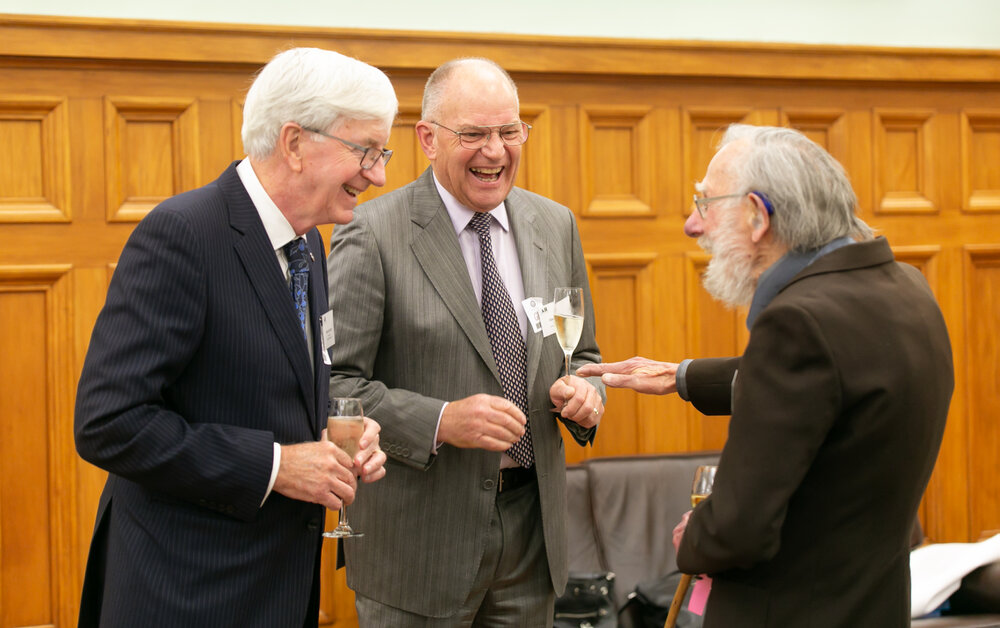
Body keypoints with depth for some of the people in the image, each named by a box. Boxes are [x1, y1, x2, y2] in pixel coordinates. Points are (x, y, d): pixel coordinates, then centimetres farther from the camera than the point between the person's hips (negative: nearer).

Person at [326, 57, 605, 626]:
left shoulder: (555, 226, 8)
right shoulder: (372, 236, -11)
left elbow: (581, 352, 17)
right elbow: (334, 384, -13)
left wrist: (584, 391, -6)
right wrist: (439, 422, -25)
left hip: (532, 521, 5)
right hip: (421, 532, -5)